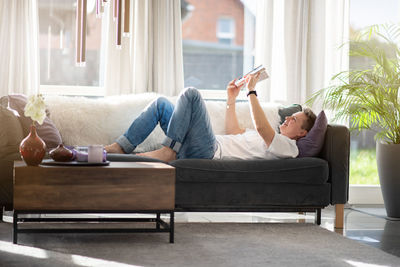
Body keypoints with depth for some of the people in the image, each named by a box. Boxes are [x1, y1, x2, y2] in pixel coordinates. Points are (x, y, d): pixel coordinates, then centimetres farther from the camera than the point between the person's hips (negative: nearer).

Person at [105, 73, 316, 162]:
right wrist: (231, 100, 31)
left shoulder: (288, 147, -3)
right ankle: (121, 146, 0)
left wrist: (251, 92, -15)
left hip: (212, 153, -10)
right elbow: (234, 133, 36)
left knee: (191, 94, -22)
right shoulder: (272, 139, 29)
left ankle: (168, 150, -21)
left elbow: (260, 127, -21)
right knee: (160, 103, 12)